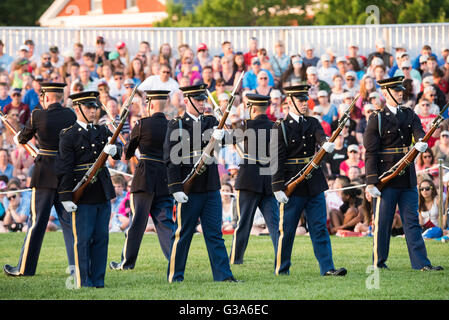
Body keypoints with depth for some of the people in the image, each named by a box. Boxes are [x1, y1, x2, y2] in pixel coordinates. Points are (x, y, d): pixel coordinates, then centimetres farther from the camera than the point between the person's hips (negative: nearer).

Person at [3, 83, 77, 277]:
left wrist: (18, 138, 31)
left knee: (37, 221, 2)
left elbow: (23, 138, 7)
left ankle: (25, 267, 8)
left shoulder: (38, 116, -9)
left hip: (45, 174, -4)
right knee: (68, 220, 8)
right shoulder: (70, 115, 1)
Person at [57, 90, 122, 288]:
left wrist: (113, 149, -26)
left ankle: (98, 280, 14)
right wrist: (66, 197, -13)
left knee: (101, 238, 8)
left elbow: (117, 150, -1)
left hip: (103, 194, 6)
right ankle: (83, 282, 2)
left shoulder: (102, 131, 13)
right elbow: (64, 168, -8)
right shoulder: (68, 136, -4)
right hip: (83, 196, -6)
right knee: (83, 240, -2)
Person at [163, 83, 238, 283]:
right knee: (183, 233, 2)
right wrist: (176, 189, -15)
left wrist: (217, 136, -33)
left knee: (214, 233, 4)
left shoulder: (210, 122, 13)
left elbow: (218, 135, -8)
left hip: (211, 187, 4)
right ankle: (175, 277, 11)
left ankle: (223, 275, 3)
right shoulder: (177, 126, -3)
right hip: (189, 189, -4)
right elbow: (171, 159, -8)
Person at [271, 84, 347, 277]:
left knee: (320, 228, 2)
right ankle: (281, 268, 15)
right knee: (287, 229, 3)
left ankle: (327, 268, 1)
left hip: (315, 184, 4)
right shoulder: (280, 128, -4)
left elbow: (320, 137, -10)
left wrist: (326, 144, -35)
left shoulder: (312, 123, 11)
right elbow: (276, 160, -9)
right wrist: (278, 188, -15)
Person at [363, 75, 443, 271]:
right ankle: (379, 262, 12)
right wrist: (371, 182, -14)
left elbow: (418, 131, -5)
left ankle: (421, 263, 2)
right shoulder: (377, 119, -4)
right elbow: (370, 152, -7)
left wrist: (421, 142, -31)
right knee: (383, 221, 2)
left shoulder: (409, 115, 13)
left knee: (412, 221, 4)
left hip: (408, 178, 5)